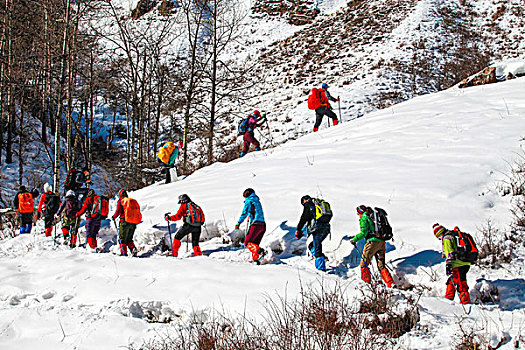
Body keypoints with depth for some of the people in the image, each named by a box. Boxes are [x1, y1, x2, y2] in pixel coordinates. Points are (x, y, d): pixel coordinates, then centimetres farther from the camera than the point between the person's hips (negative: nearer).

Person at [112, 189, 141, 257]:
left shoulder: (121, 201, 0)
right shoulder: (134, 201, 17)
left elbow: (118, 211, -8)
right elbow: (138, 212, 14)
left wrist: (114, 217, 9)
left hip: (125, 222, -5)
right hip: (134, 223, 5)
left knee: (122, 239, 5)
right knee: (129, 239, 16)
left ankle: (124, 253, -2)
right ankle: (133, 248, -7)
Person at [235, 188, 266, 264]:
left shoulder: (249, 201, 2)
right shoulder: (257, 201, 25)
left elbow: (245, 212, -9)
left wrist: (238, 223, -11)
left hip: (255, 224, -8)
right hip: (263, 225, 8)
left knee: (247, 242, -11)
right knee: (254, 244, 12)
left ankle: (261, 252, -33)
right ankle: (256, 260, -1)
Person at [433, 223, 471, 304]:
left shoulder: (446, 238, -6)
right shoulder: (455, 236, 23)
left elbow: (450, 253, -17)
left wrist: (448, 265, -20)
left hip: (458, 265, -10)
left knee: (461, 286, -10)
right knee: (450, 282, 22)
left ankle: (466, 303, -13)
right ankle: (448, 300, 29)